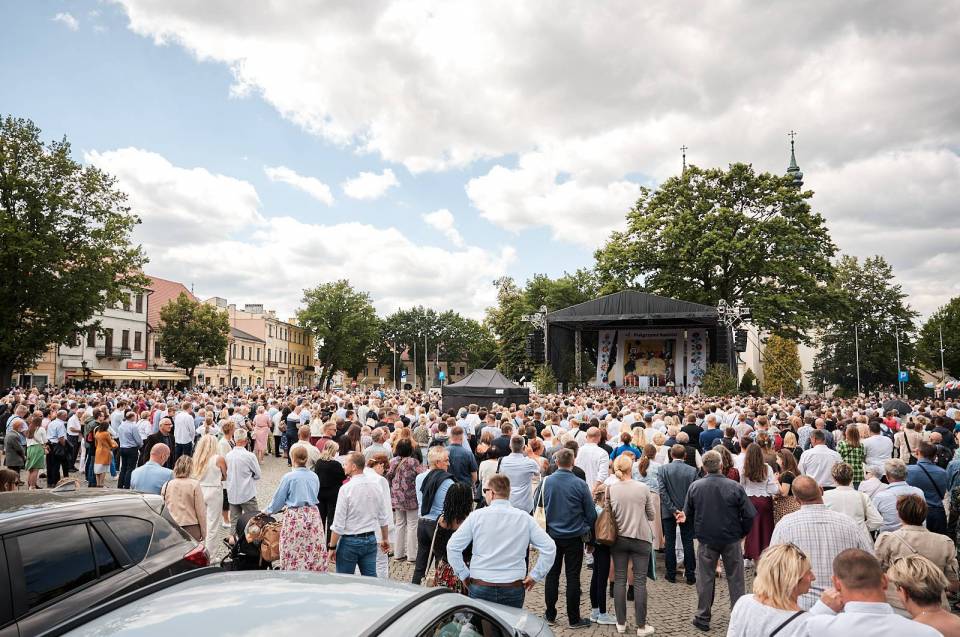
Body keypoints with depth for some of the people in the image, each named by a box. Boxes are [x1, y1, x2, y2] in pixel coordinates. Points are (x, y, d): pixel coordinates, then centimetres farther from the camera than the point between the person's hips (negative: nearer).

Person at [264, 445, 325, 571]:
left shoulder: (289, 477, -8)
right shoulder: (314, 476, 5)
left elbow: (278, 499, 0)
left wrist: (267, 511, 18)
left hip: (294, 517, -4)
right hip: (313, 515, 4)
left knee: (294, 554, 4)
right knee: (315, 552, 8)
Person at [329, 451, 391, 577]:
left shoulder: (346, 489, -14)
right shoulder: (376, 486, 2)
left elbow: (338, 523, -13)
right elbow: (383, 518, 10)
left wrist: (332, 547, -5)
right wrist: (385, 539, 22)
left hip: (350, 541, -5)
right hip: (371, 539, 5)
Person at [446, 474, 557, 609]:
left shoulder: (477, 516, -5)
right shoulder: (525, 518, -1)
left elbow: (452, 547, -4)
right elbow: (549, 547, -3)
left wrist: (463, 574, 5)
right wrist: (535, 576, 4)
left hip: (480, 589, -1)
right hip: (514, 590, 1)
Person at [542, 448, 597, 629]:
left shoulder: (547, 482, -9)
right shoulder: (580, 484, -14)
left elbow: (541, 507, 2)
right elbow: (591, 514, -7)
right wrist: (585, 527, 12)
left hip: (552, 535, 2)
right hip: (574, 537, -2)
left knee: (552, 574, 13)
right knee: (572, 577, 6)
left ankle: (550, 615, 22)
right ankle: (574, 619, 14)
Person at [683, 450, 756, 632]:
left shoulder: (695, 487, -10)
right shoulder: (734, 486, -15)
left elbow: (688, 514, 1)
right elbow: (750, 515, -12)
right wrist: (742, 532, 4)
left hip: (706, 540, 1)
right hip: (732, 539, -1)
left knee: (705, 579, 12)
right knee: (735, 578, 14)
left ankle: (703, 618, 20)